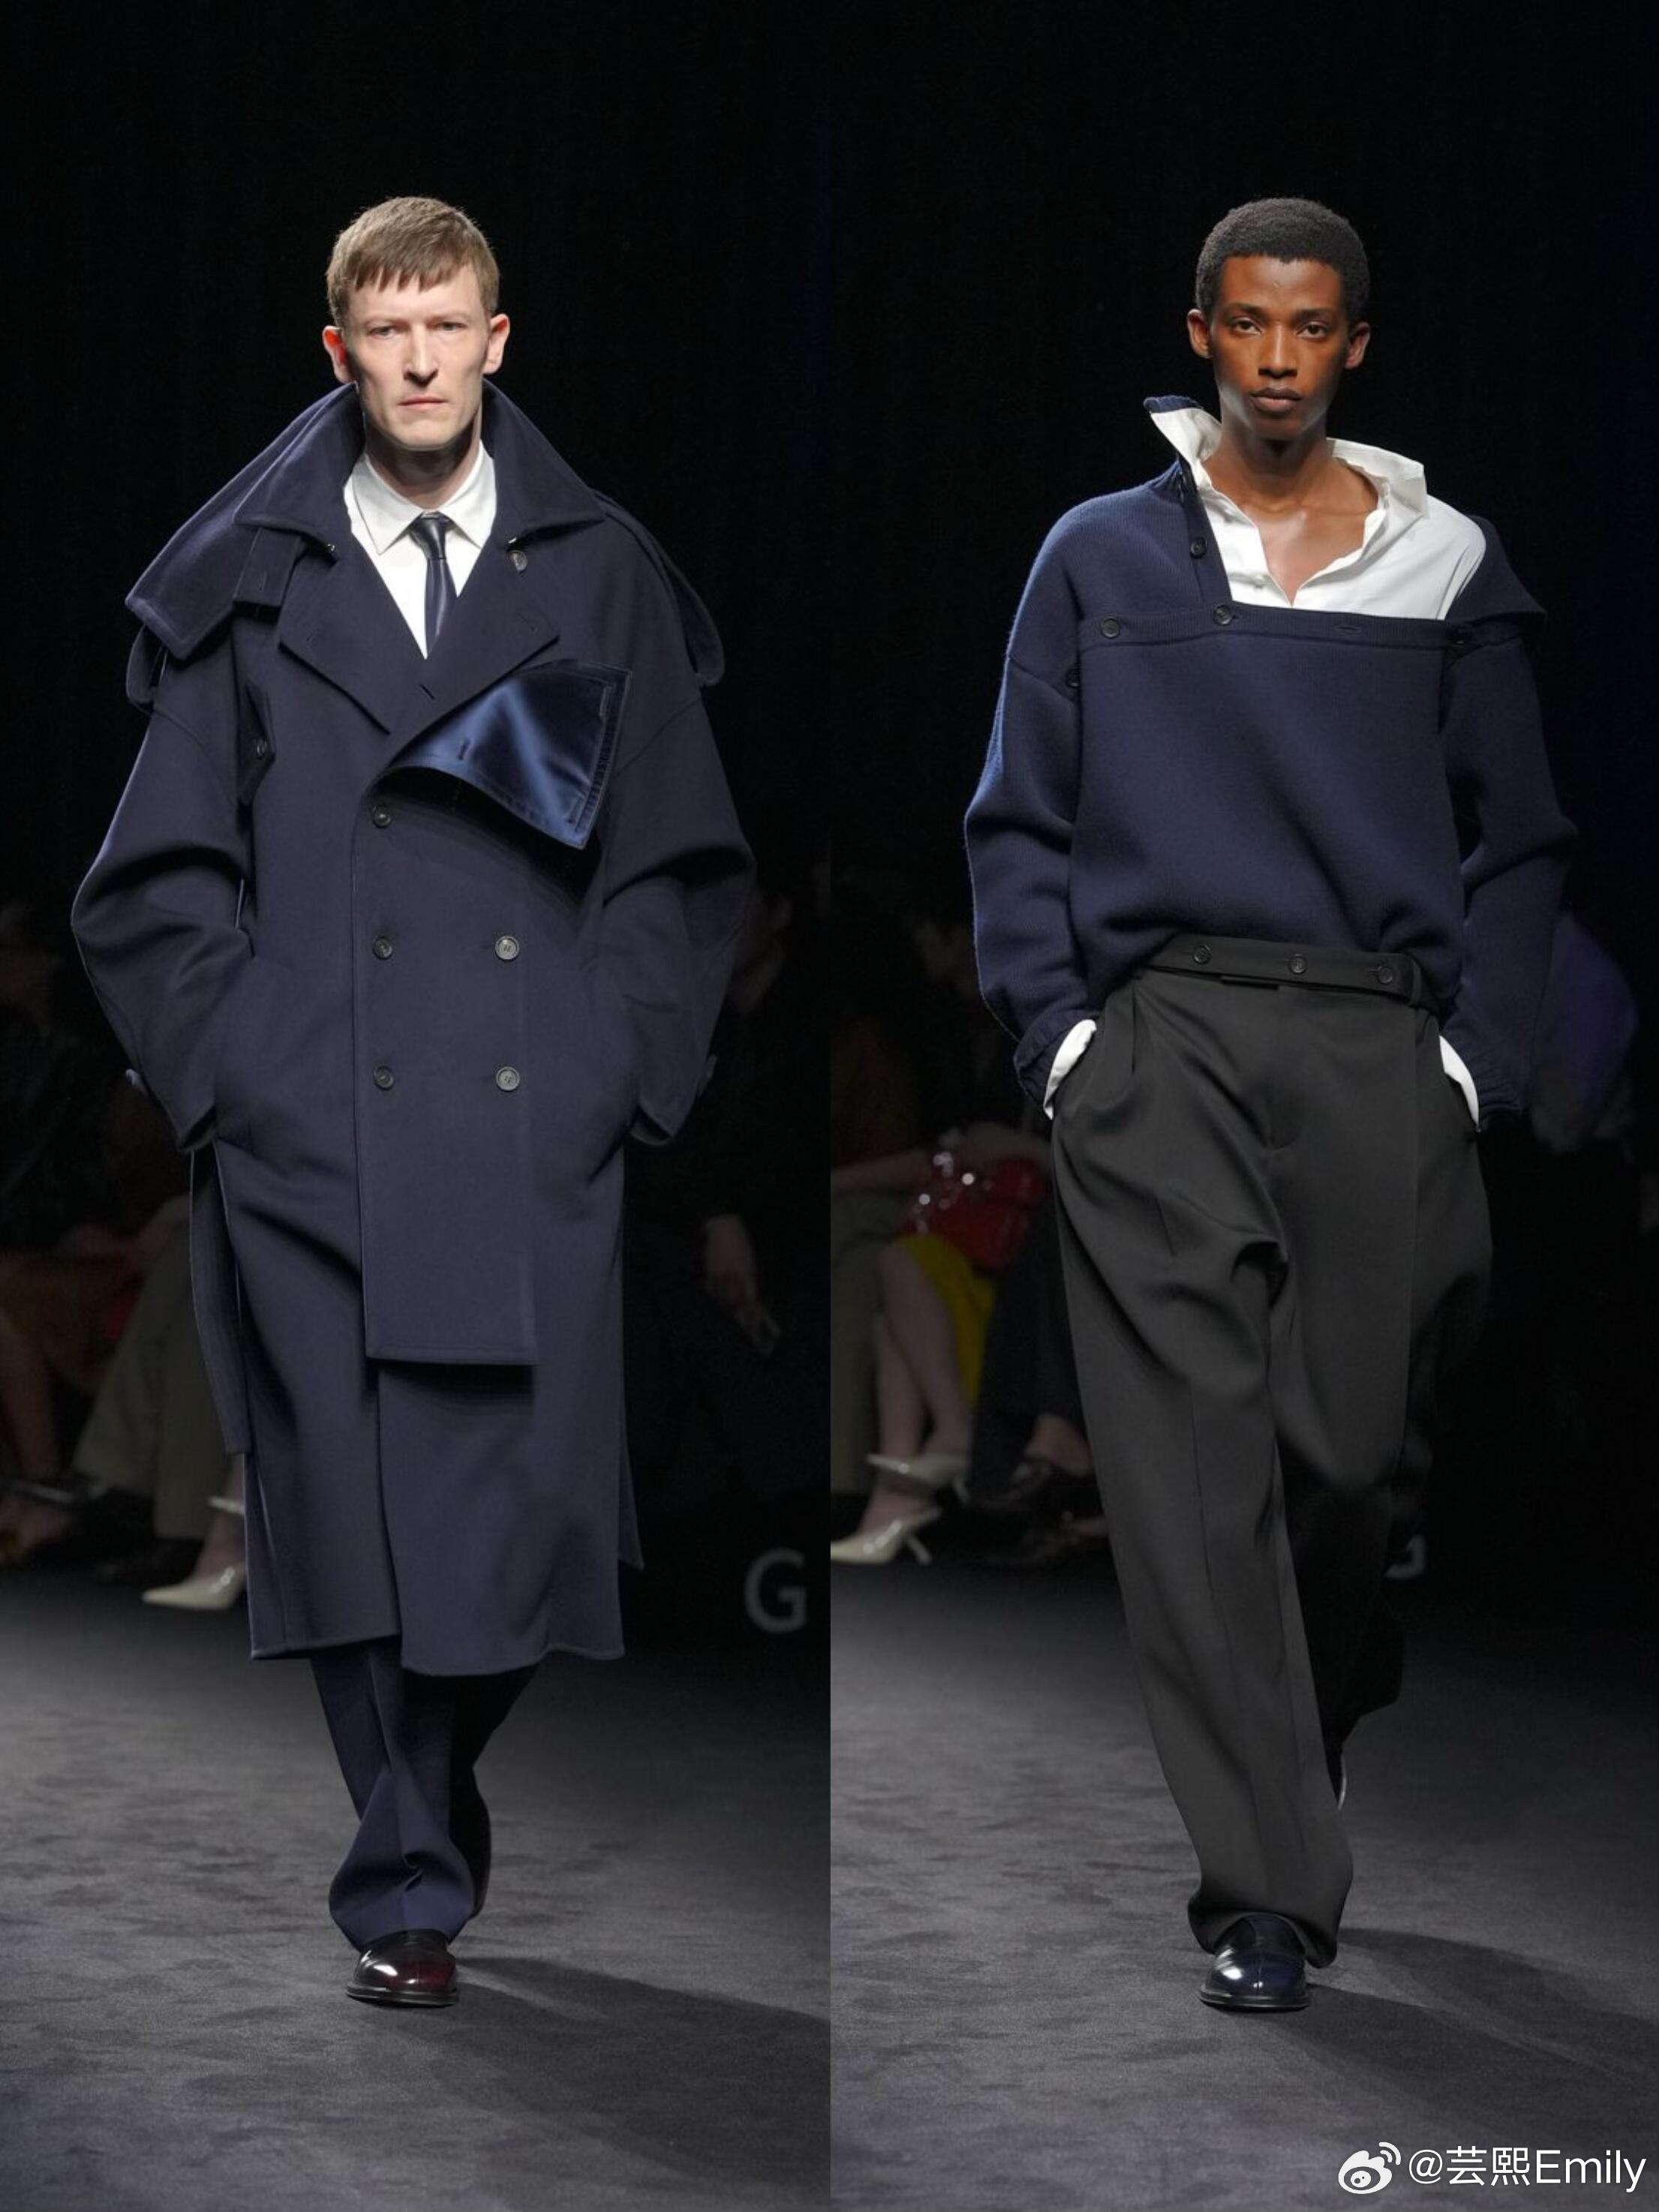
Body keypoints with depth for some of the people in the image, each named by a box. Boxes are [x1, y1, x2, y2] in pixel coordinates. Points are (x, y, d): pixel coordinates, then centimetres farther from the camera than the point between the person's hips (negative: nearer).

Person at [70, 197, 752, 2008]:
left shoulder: (602, 577, 11)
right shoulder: (247, 587, 8)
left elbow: (679, 866, 12)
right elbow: (159, 884, 9)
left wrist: (620, 1066, 1)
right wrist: (232, 1071, -1)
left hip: (537, 1138, 1)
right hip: (309, 1144, -1)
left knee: (525, 1504, -3)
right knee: (353, 1511, -4)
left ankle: (426, 1820, 22)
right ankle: (410, 1893, 7)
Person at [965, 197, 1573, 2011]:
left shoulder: (1447, 571, 13)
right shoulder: (1100, 561, 13)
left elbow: (1516, 840, 14)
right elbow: (1020, 824, 12)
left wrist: (1475, 1054, 3)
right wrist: (1058, 1031, -1)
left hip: (1381, 1055, 1)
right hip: (1159, 1040, -1)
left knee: (1362, 1443, -3)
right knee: (1197, 1450, -11)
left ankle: (1304, 1740, 26)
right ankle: (1265, 1882, -12)